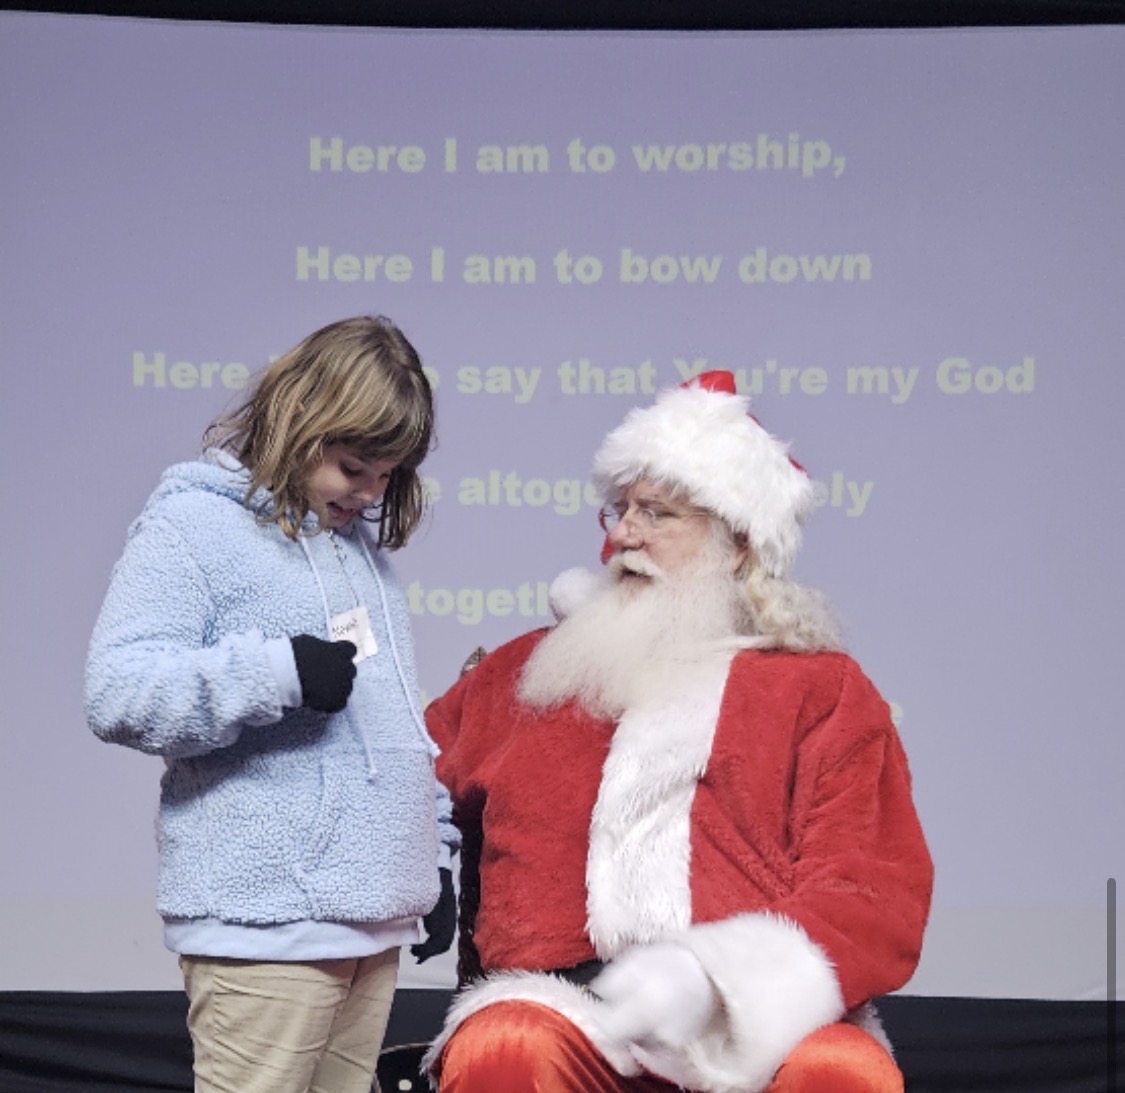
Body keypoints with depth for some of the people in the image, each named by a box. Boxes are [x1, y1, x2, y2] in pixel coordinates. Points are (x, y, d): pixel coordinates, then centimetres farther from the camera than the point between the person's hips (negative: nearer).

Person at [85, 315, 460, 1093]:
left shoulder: (360, 540, 21)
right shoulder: (192, 526, -4)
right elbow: (117, 693, -15)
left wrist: (435, 854, 26)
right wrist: (277, 673, -23)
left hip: (376, 914, 7)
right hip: (267, 922, -7)